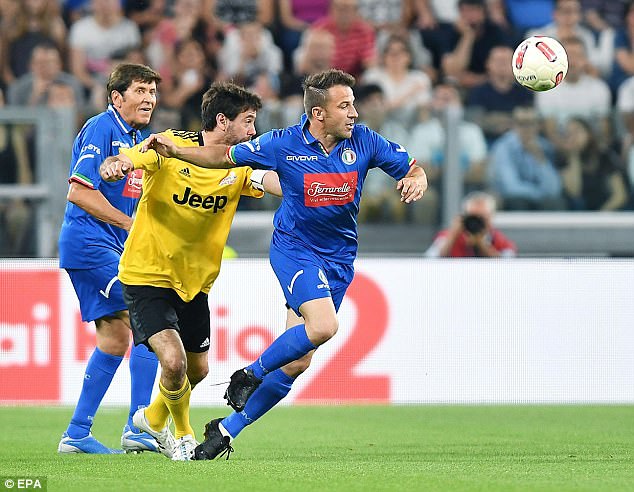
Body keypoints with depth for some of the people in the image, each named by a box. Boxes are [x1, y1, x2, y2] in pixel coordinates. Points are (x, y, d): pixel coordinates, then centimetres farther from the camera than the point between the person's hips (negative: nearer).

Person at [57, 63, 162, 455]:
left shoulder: (136, 138, 16)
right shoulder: (101, 129, -13)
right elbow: (79, 192, -20)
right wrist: (133, 225, -18)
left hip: (110, 246, 10)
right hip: (89, 243, -10)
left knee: (115, 339, 10)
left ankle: (77, 434, 14)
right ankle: (139, 426, -13)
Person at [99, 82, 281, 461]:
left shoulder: (239, 166, -3)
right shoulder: (171, 146, -15)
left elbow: (278, 183, -19)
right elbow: (120, 163, -24)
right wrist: (114, 167, -49)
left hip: (195, 281, 6)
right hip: (147, 274, -6)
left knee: (197, 369, 17)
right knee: (173, 359, -21)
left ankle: (154, 418, 47)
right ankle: (184, 435, 6)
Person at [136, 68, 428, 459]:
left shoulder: (364, 142, -6)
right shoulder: (284, 145, -12)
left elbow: (413, 169, 3)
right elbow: (225, 156, 1)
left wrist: (417, 180, -21)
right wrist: (175, 150, -12)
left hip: (339, 259, 4)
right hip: (294, 248, -4)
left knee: (298, 362, 1)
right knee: (323, 326, -29)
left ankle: (228, 428, 13)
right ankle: (251, 375, -5)